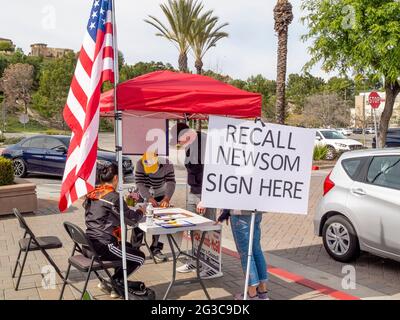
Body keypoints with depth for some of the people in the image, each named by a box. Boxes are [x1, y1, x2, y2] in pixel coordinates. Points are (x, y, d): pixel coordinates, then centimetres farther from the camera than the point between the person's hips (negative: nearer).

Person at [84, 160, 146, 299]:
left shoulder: (92, 194, 7)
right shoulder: (113, 197, -16)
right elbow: (132, 219, -9)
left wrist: (123, 204, 16)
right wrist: (140, 211, 10)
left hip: (90, 243, 9)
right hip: (103, 246, -9)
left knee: (130, 248, 29)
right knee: (140, 258, 10)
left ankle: (118, 283, 26)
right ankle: (112, 284, 12)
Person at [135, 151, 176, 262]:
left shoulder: (167, 165, -25)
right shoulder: (140, 164, -26)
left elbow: (171, 182, -29)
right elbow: (139, 183, -31)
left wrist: (167, 198, -46)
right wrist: (149, 198, -44)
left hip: (160, 196, 1)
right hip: (144, 195, 0)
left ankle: (156, 248, 8)